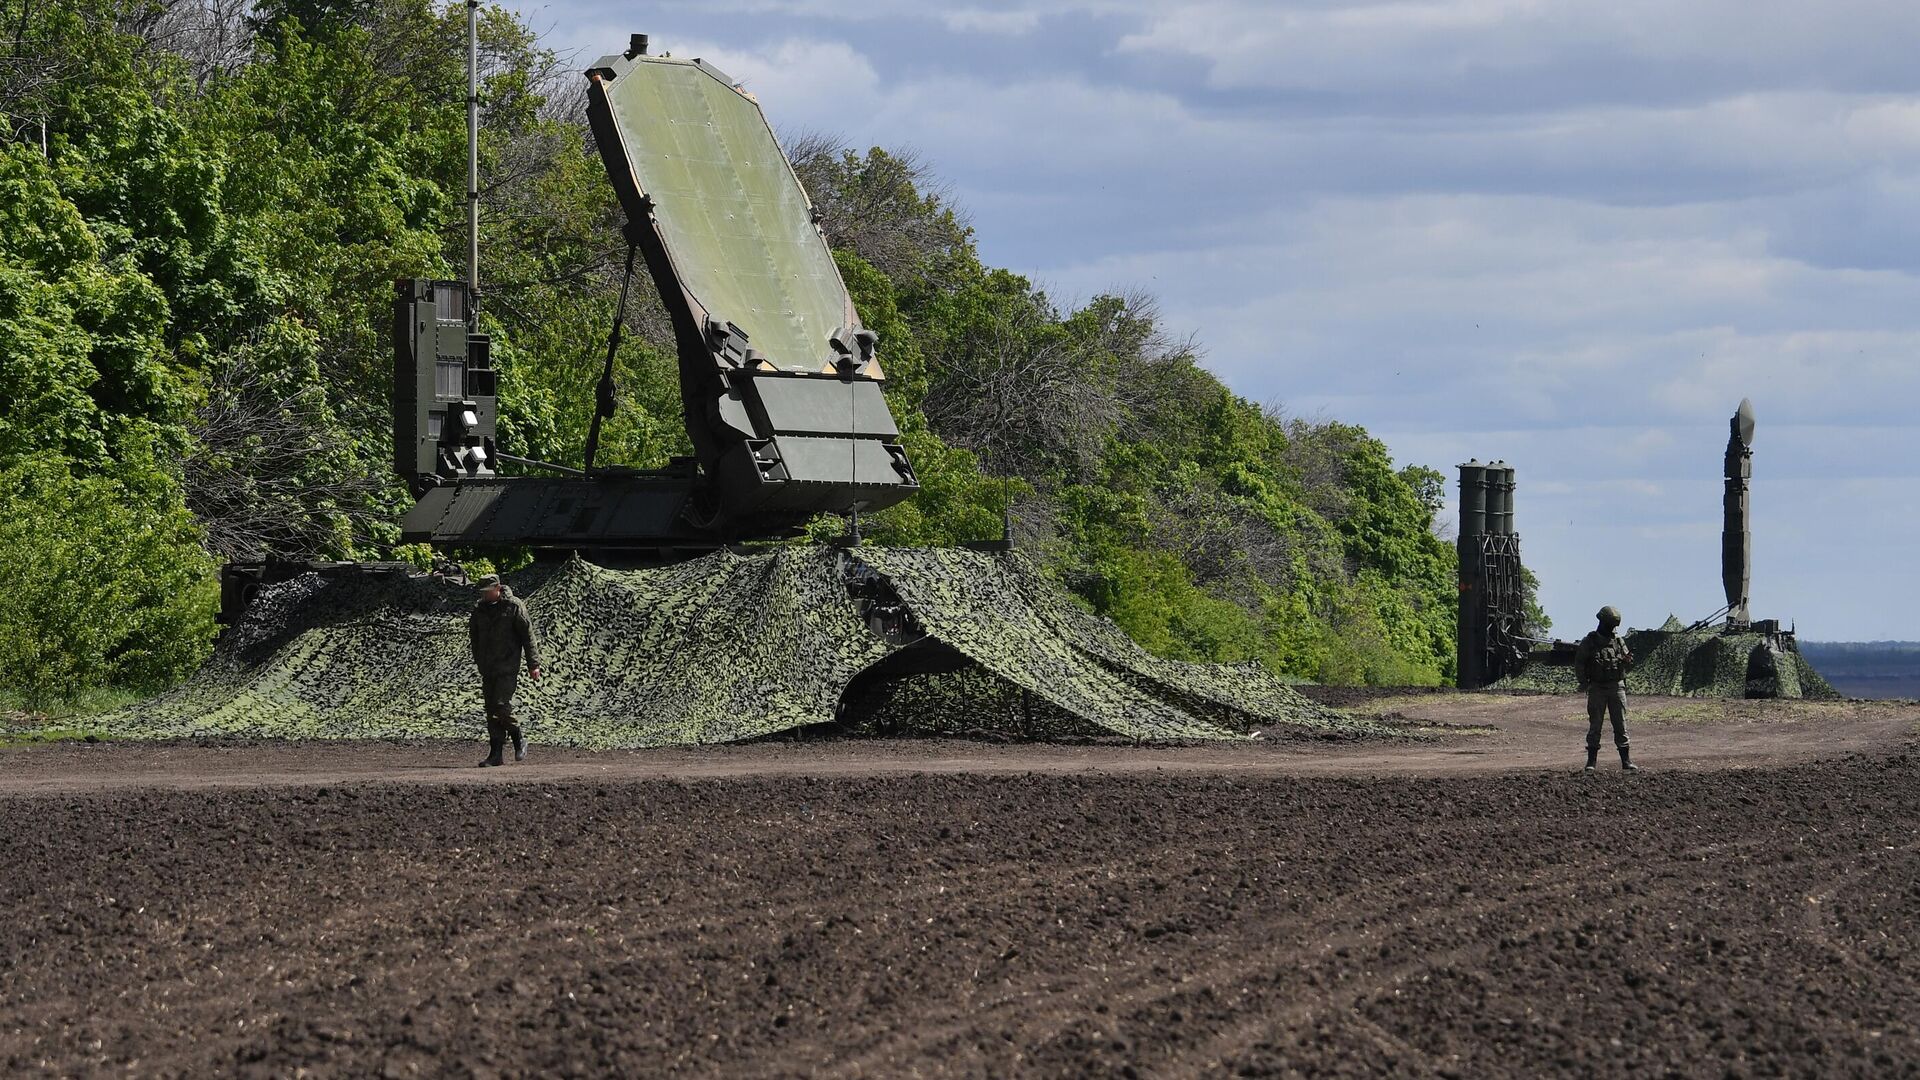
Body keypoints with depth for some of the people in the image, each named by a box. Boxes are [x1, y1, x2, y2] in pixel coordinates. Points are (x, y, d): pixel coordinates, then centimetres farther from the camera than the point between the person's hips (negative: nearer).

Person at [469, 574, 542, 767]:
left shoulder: (514, 606, -7)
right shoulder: (479, 609, 10)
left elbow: (527, 634, -6)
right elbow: (474, 635, 20)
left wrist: (533, 664, -8)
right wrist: (478, 662, 20)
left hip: (507, 668, -6)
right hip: (488, 669, 6)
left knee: (502, 707, -16)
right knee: (491, 710, 4)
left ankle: (519, 741, 6)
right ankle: (496, 754, 6)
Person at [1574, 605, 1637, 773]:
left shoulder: (1619, 641, 9)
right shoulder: (1589, 642, 0)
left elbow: (1628, 667, 12)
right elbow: (1578, 664, 1)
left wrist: (1628, 661, -11)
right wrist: (1584, 684, -8)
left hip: (1617, 687, 2)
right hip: (1597, 689, -2)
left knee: (1621, 725, 1)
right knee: (1595, 726, -1)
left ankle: (1626, 761, 3)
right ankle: (1591, 761, 3)